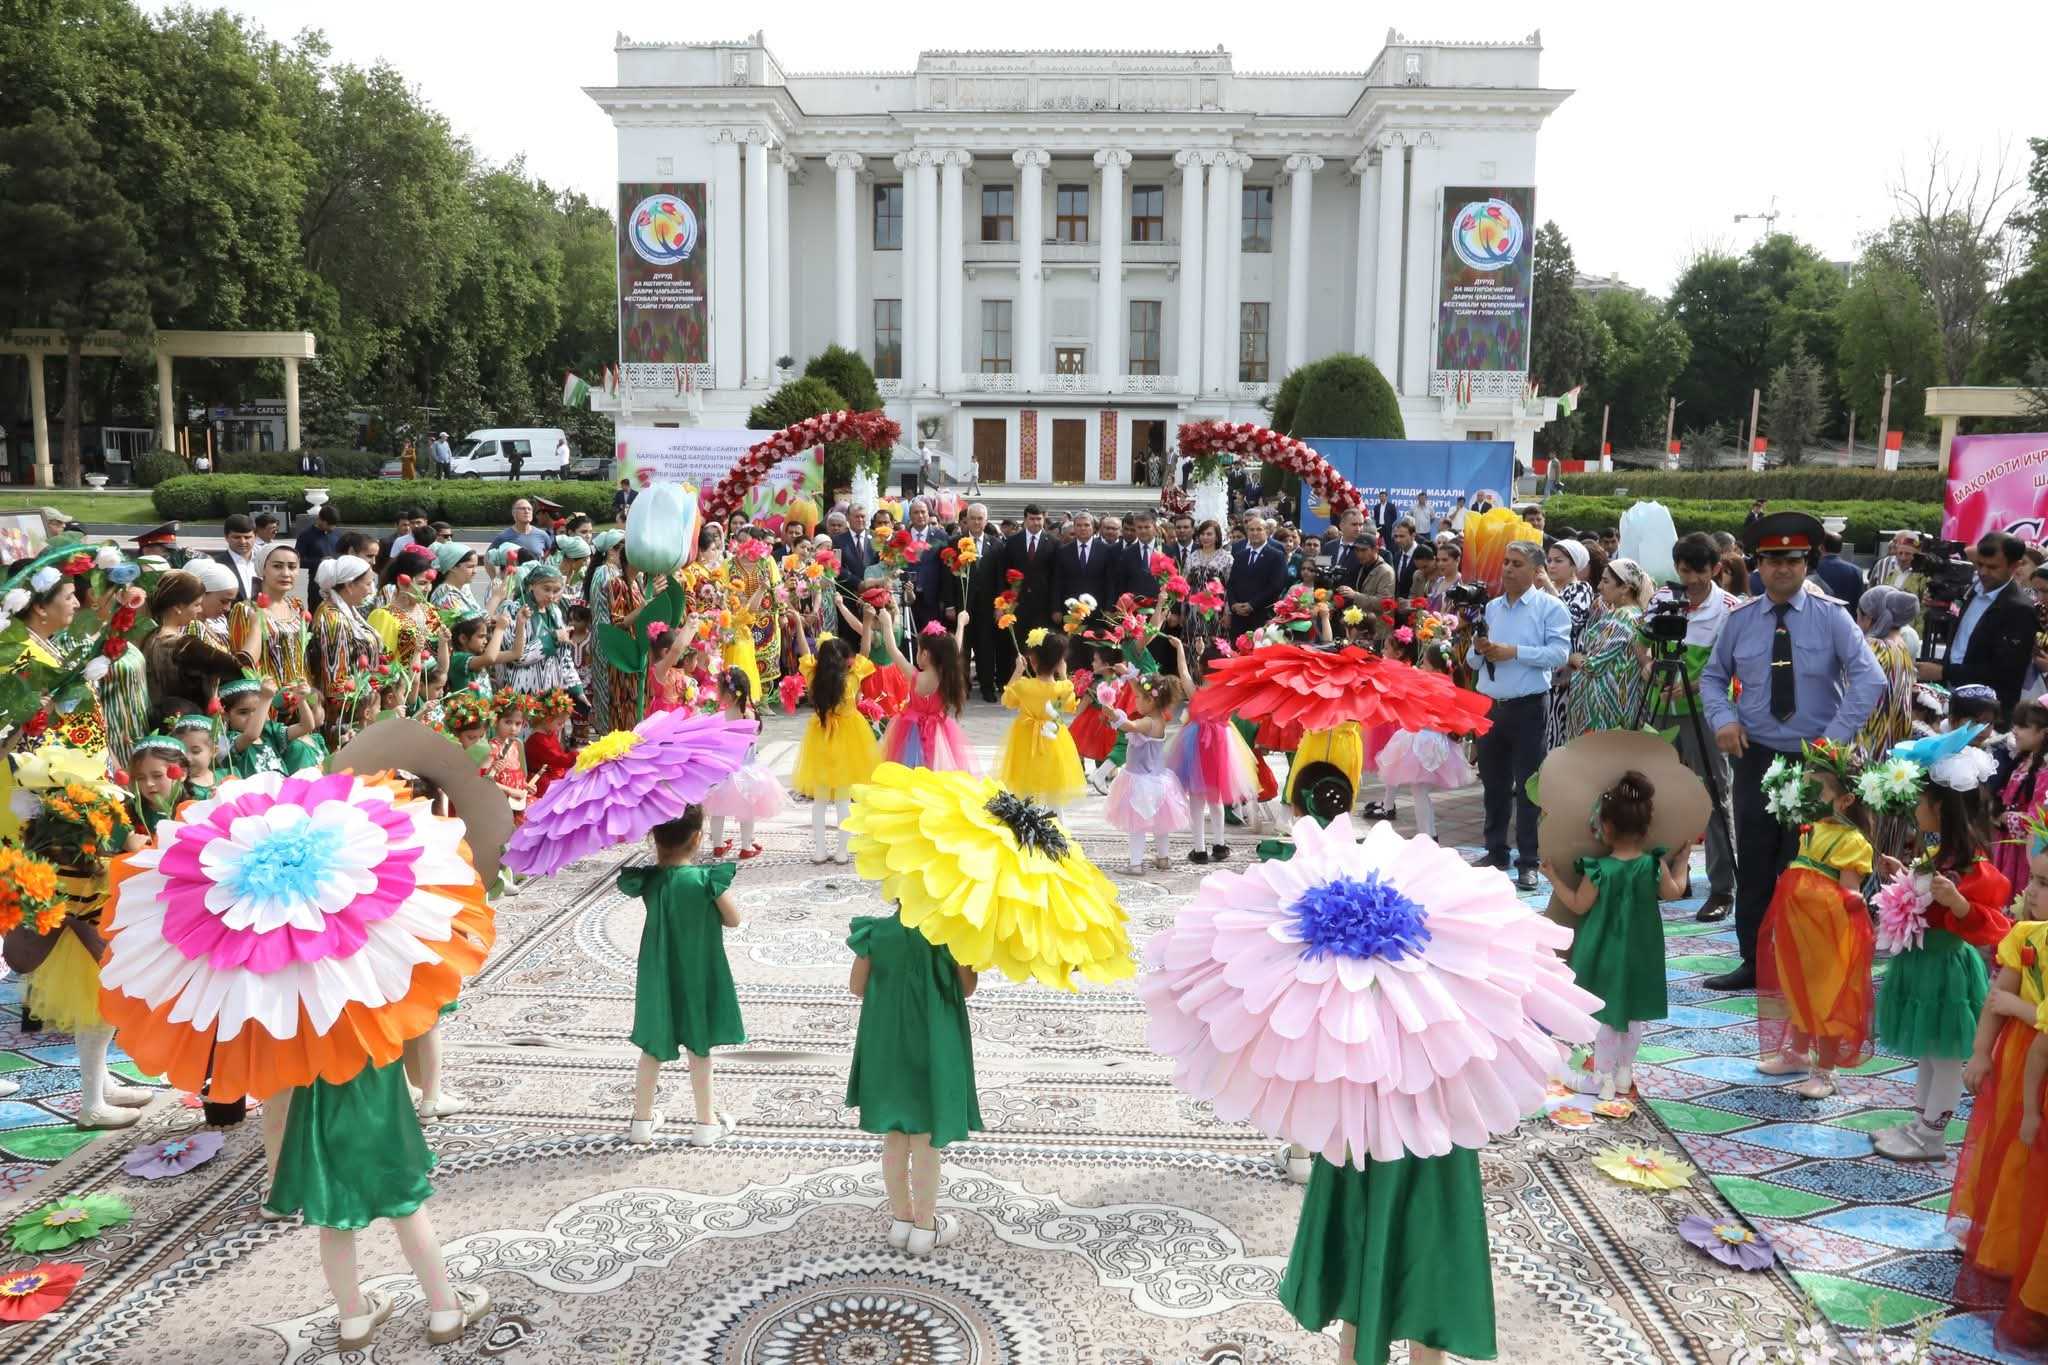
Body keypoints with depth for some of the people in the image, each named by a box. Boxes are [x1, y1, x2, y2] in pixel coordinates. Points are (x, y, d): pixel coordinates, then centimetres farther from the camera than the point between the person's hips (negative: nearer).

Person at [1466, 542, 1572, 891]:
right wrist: (1478, 650, -7)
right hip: (1490, 705, 5)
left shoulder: (1550, 607, -3)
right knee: (1493, 783, 12)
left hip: (1528, 707, -5)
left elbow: (1559, 653, -15)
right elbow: (1472, 662, 15)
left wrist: (1513, 652, -18)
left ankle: (1528, 862, 4)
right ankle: (1496, 852, 23)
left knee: (1527, 785, -2)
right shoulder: (1491, 608, 14)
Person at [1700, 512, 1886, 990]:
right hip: (1757, 758, 2)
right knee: (1754, 865, 6)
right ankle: (1754, 963, 16)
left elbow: (1870, 680, -12)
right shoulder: (1739, 620, 3)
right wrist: (1723, 718, -6)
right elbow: (1712, 677, 13)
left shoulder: (1832, 617, -4)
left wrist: (1834, 738, -19)